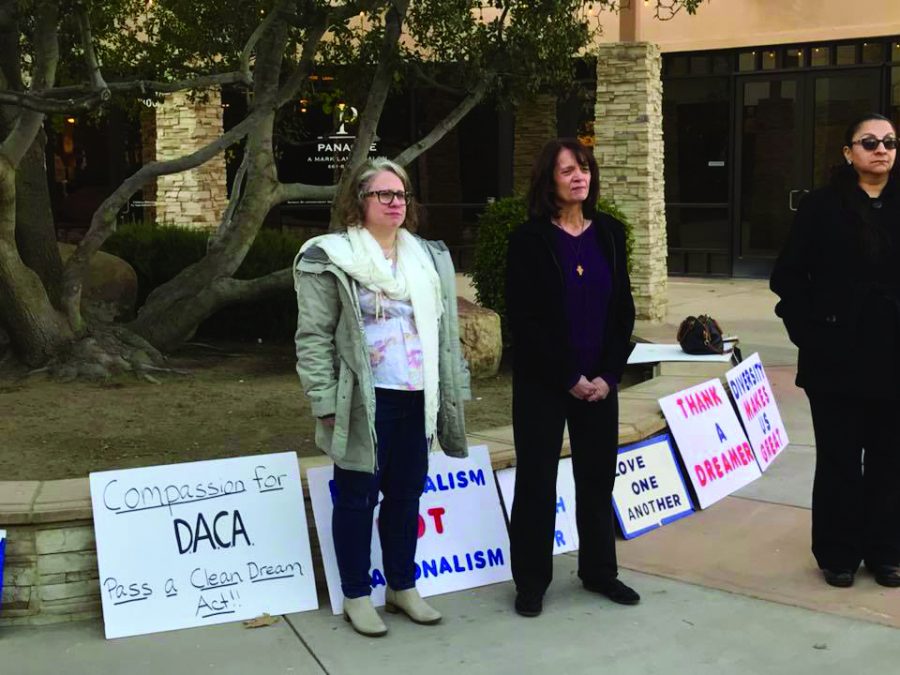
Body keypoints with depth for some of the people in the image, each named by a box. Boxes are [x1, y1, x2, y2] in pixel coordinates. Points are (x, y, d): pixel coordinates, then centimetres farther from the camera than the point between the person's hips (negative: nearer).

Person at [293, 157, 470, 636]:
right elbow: (313, 337, -7)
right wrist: (326, 403, -13)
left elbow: (445, 329, 18)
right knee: (358, 497, 4)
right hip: (364, 400, -5)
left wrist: (453, 389, 13)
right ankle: (357, 596, 17)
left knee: (406, 494, 13)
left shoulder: (429, 257, 15)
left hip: (416, 397, 6)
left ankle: (402, 587, 28)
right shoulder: (331, 258, -5)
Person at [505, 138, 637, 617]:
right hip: (542, 381, -4)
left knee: (598, 477, 11)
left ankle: (599, 570, 26)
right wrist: (568, 378, -12)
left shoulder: (609, 232, 6)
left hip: (599, 381, 4)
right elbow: (523, 319, -10)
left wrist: (608, 374, -4)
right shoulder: (529, 239, -6)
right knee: (537, 480, 3)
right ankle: (531, 581, 15)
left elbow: (624, 308, 6)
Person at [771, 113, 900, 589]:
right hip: (837, 356, -2)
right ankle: (838, 554, 19)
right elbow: (788, 276, -1)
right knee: (839, 460, 7)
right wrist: (808, 332, -8)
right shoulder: (821, 207, -2)